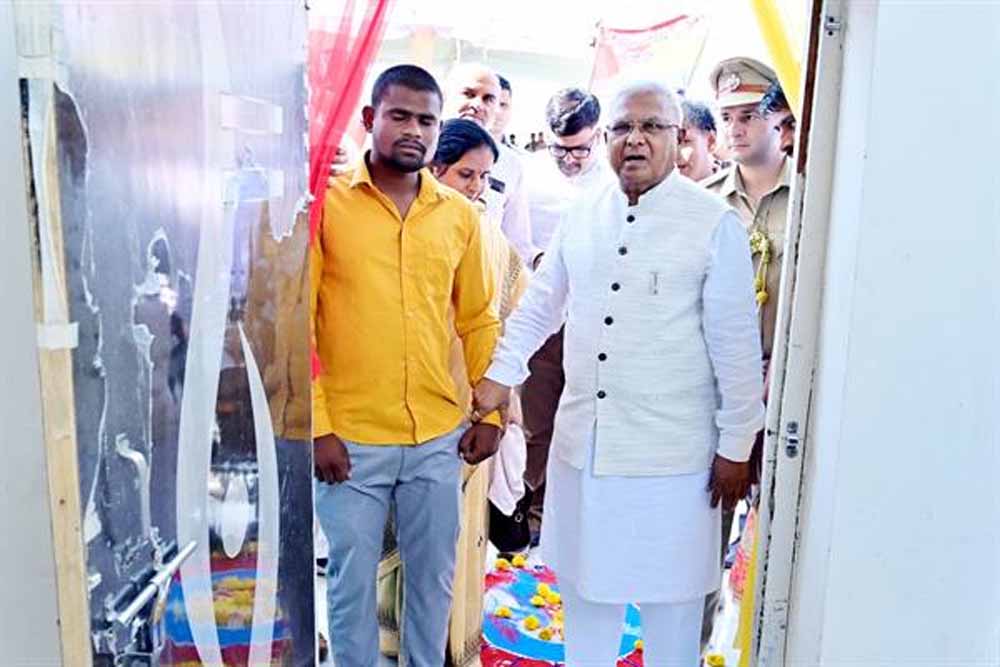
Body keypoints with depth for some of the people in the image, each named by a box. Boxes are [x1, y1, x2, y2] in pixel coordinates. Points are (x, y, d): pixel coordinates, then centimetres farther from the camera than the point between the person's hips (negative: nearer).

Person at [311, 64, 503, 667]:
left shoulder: (460, 215, 6)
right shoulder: (325, 202, -5)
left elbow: (478, 321, 10)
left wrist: (491, 412, 5)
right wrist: (316, 426, -10)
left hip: (440, 438, 3)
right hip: (349, 440, -3)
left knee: (434, 576, 18)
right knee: (353, 581, 13)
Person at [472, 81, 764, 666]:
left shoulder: (717, 224, -8)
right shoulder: (582, 215, 5)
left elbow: (736, 343, -7)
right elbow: (540, 304, 12)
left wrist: (736, 447, -5)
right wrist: (499, 376, 7)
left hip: (672, 452, -4)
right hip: (582, 439, 5)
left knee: (669, 593, 12)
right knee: (585, 581, 21)